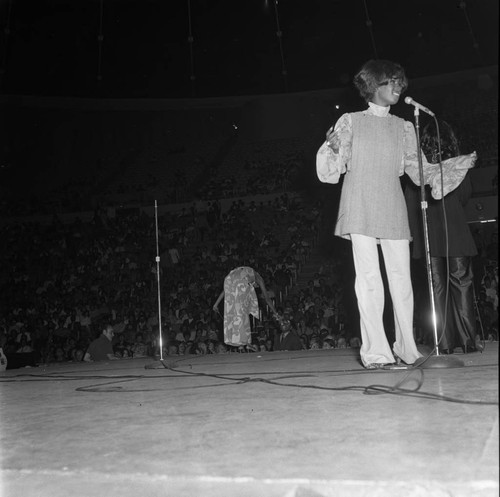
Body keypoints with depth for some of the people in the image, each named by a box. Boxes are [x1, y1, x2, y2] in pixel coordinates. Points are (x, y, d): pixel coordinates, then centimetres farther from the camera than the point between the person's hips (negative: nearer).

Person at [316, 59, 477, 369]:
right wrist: (332, 148, -17)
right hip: (361, 210, -3)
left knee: (402, 277, 0)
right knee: (369, 277, -9)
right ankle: (376, 351, -6)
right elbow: (334, 169, 4)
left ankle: (406, 347, 11)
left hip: (393, 210, 3)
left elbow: (420, 171, 17)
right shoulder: (350, 121, 10)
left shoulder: (404, 127, 19)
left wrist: (461, 164, 9)